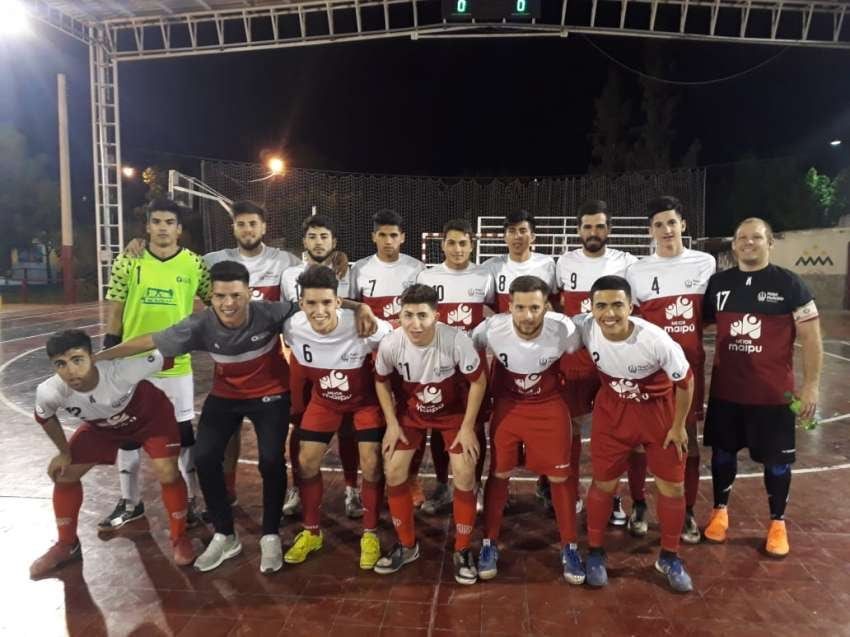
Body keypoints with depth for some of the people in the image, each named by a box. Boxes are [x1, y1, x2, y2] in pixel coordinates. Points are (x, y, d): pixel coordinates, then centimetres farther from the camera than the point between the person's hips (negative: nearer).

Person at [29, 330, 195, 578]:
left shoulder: (121, 370, -44)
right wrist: (65, 452, 4)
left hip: (151, 416, -4)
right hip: (101, 427, 4)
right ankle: (67, 545, 28)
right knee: (63, 474, 3)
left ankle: (180, 539, 6)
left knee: (168, 474, -19)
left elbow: (167, 358, -29)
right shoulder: (49, 392, -29)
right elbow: (45, 418, -4)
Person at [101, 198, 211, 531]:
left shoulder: (195, 264, -4)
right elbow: (115, 312, 1)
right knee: (128, 432, 11)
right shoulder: (127, 262, -3)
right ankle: (130, 503, 29)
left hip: (176, 364, -1)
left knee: (184, 432, 7)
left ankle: (190, 501, 23)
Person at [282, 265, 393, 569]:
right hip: (323, 400, 3)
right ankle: (311, 532, 24)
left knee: (371, 465, -8)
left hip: (365, 399, -3)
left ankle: (370, 534, 15)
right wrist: (296, 407, 6)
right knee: (306, 462, 2)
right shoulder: (292, 328, -24)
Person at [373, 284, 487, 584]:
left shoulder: (456, 340, -33)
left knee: (464, 475, -9)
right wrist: (392, 423, -6)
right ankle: (407, 545, 21)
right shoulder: (390, 345, -27)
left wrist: (467, 427, -14)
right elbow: (381, 382, -5)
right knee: (394, 472, -2)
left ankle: (462, 551, 14)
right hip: (410, 412, 2)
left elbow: (478, 381, -17)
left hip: (453, 412, -2)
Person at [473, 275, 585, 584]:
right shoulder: (492, 329, -27)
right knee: (499, 473, 6)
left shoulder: (563, 329, -26)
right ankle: (489, 543, 24)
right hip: (507, 403, 0)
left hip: (550, 405, 0)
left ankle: (569, 547, 25)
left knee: (560, 476, 5)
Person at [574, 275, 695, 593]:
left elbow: (685, 381, -16)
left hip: (659, 409, -1)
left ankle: (669, 558, 29)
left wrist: (678, 427, -6)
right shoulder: (584, 328, -26)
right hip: (612, 409, 1)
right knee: (603, 483, 6)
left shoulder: (656, 339, -32)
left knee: (673, 487, 6)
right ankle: (595, 553, 27)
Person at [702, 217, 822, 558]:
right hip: (725, 390, 3)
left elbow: (811, 338, -5)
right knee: (723, 451, 14)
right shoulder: (718, 283, 3)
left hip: (773, 392, -2)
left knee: (776, 458, 10)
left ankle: (778, 523, 29)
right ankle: (720, 512, 33)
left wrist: (811, 384, -9)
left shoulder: (790, 284, -5)